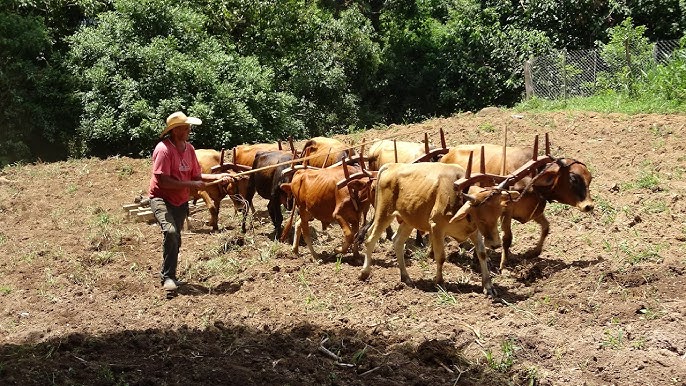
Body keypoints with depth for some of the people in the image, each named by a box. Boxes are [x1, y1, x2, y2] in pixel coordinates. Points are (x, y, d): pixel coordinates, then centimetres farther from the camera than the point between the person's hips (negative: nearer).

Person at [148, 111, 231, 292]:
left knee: (176, 239, 12)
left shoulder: (189, 148, 3)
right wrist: (191, 185, -26)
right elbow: (162, 180, -25)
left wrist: (217, 177, -3)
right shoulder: (164, 149, -20)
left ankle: (170, 276, 29)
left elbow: (196, 176, 10)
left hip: (181, 201, 7)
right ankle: (168, 277, -19)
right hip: (161, 198, -7)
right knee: (170, 231, -28)